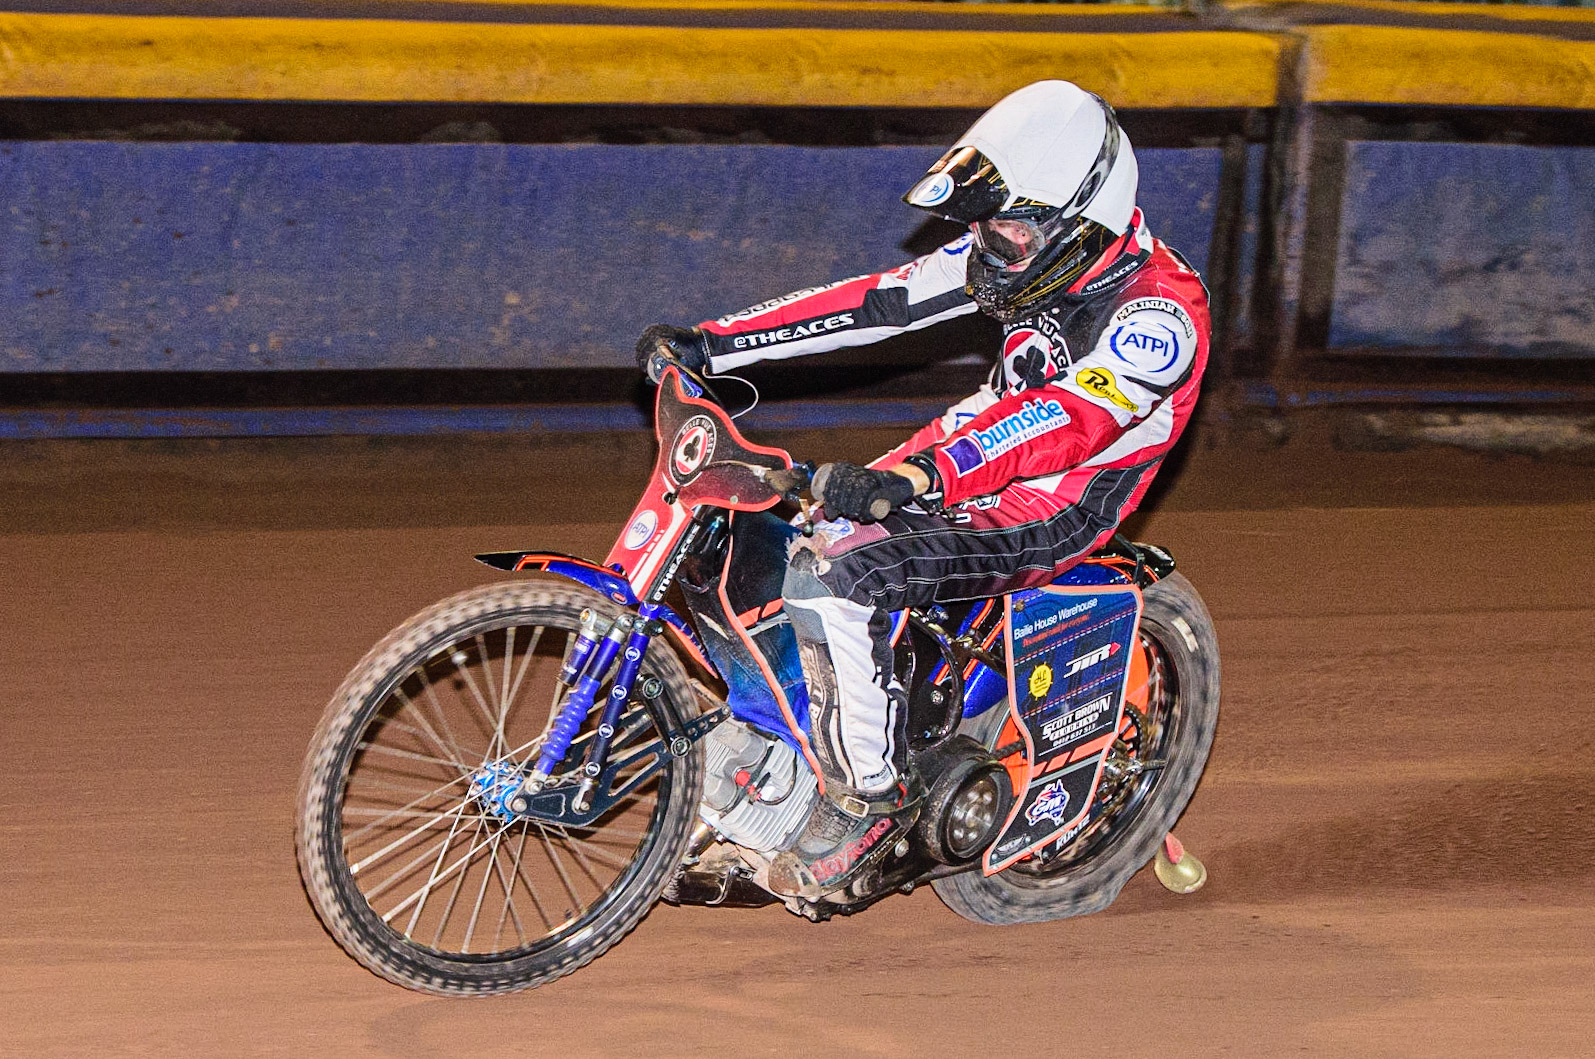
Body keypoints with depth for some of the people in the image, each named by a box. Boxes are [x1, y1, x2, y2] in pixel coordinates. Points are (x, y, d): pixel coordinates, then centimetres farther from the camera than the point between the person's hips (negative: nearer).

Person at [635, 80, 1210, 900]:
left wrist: (922, 476, -54)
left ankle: (871, 795, -12)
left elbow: (1068, 417, -40)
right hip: (968, 460, 9)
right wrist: (706, 344, -4)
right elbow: (879, 302, 1)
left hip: (1045, 516, -9)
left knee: (830, 576, -26)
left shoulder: (1159, 314, -25)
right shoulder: (1026, 251, 1)